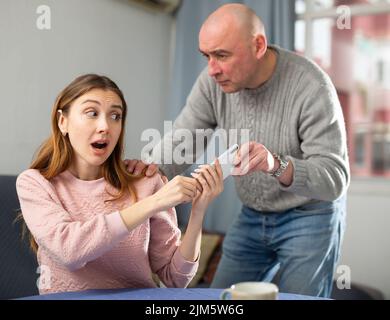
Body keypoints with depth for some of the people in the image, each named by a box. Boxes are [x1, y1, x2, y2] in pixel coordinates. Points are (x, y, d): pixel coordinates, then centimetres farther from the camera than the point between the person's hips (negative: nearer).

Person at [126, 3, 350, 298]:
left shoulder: (311, 86, -26)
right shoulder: (213, 81, -10)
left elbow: (336, 177, -29)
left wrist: (278, 165, -49)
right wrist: (151, 167, -33)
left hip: (311, 216, -5)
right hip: (252, 216, 5)